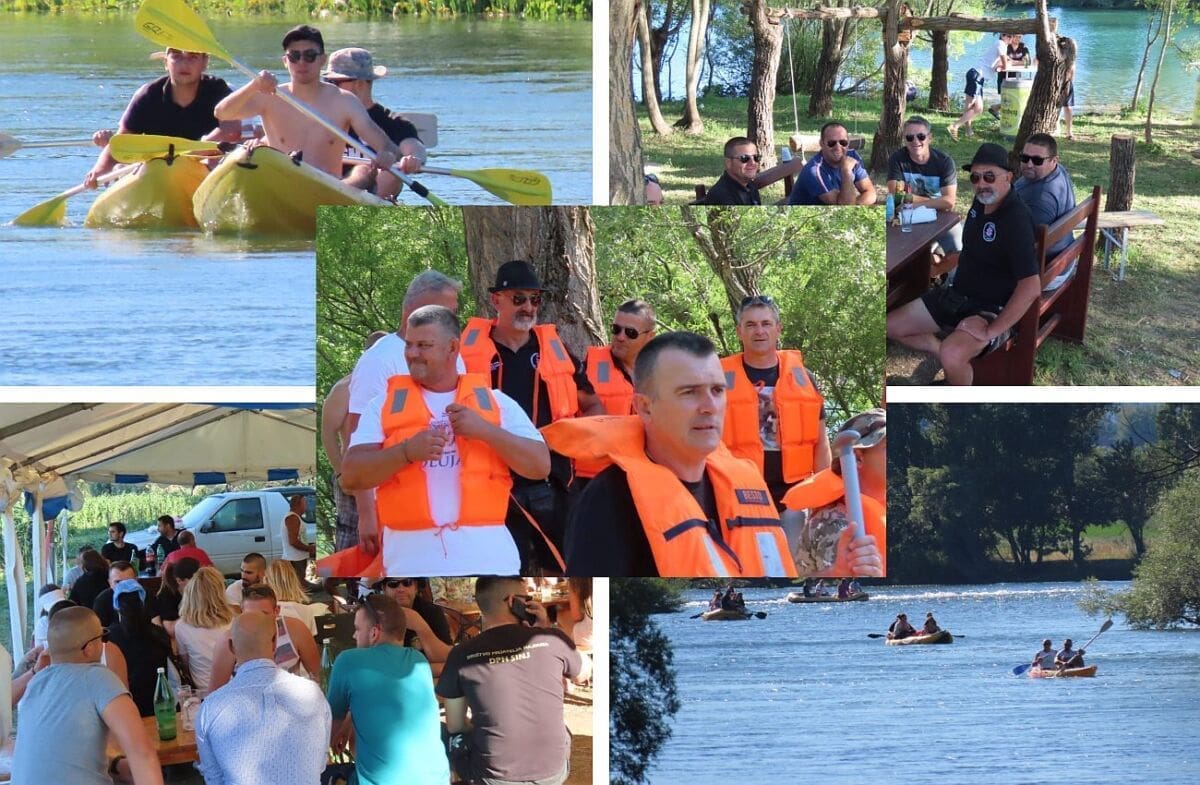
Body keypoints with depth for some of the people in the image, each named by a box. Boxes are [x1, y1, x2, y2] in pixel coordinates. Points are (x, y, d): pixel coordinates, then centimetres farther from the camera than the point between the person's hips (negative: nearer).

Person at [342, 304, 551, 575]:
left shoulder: (495, 402, 12)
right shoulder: (386, 405, 12)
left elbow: (540, 465, 3)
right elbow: (351, 475, 2)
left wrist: (485, 430, -9)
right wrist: (407, 451, -13)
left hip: (486, 557, 0)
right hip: (412, 558, 0)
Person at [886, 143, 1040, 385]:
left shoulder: (1016, 220, -26)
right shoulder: (982, 201, 2)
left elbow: (1031, 288, -34)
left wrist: (991, 331, -30)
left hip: (991, 309, -9)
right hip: (957, 293, 9)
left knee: (953, 355, -35)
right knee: (890, 326, 3)